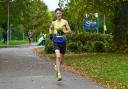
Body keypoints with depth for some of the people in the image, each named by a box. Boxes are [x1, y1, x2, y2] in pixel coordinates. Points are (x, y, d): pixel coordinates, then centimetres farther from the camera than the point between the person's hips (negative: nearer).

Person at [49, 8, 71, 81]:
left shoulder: (65, 22, 1)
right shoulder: (54, 23, 9)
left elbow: (70, 31, -3)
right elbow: (50, 28, 30)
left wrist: (63, 32, -21)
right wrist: (50, 34, 10)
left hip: (63, 41, 0)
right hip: (56, 42, 0)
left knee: (61, 58, 13)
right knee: (58, 56, -20)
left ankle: (57, 66, 46)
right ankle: (59, 74, -21)